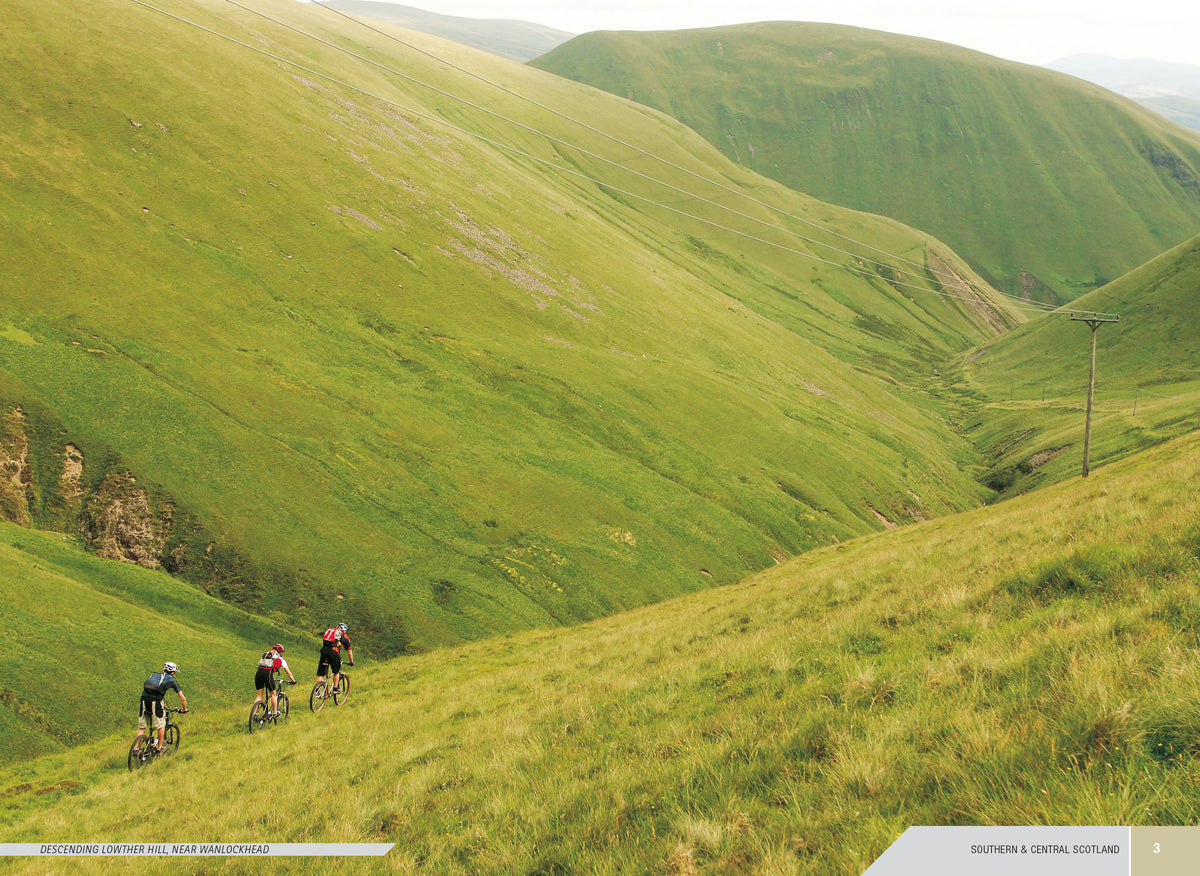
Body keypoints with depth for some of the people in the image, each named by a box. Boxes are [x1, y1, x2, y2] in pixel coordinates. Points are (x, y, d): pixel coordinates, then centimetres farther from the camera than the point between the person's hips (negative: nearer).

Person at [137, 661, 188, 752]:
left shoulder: (155, 675, 28)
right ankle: (159, 747, 20)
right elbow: (183, 698, 16)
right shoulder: (172, 680, 16)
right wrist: (184, 709, 32)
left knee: (141, 727, 13)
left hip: (144, 700, 4)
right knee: (161, 725, 15)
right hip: (155, 702, -4)